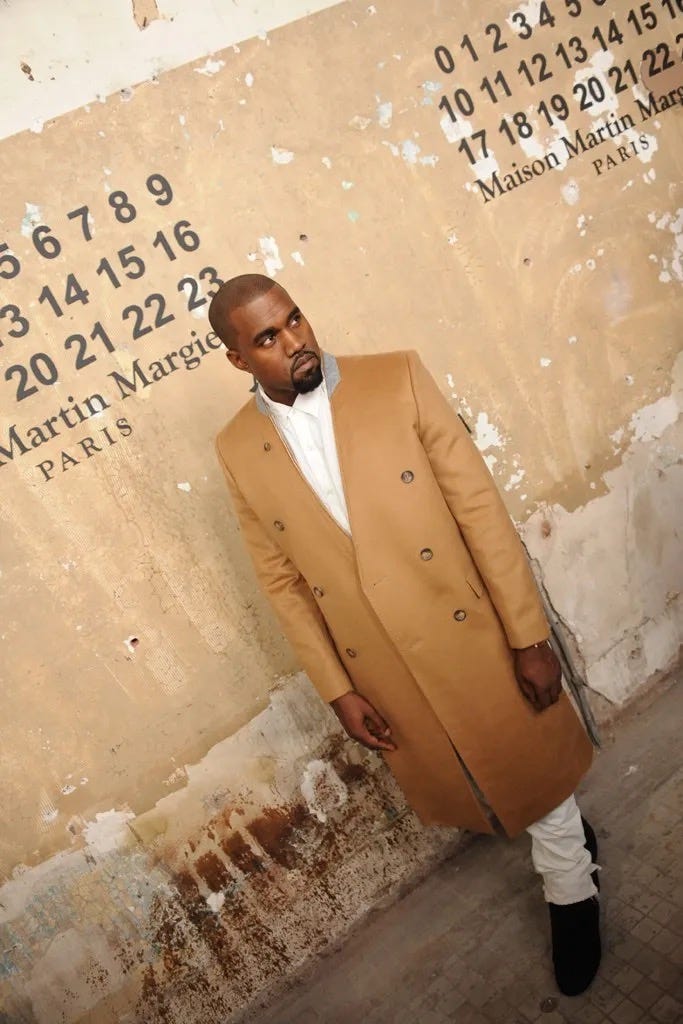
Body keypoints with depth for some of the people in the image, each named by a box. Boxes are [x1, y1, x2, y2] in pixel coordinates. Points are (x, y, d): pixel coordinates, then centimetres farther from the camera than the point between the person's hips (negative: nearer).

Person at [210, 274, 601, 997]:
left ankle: (571, 896, 47)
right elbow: (281, 581, -1)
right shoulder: (238, 451, -6)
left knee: (538, 773, 16)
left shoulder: (396, 379, -12)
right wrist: (337, 692, -1)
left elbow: (478, 505, -12)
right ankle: (560, 829, 57)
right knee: (467, 789, 24)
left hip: (475, 640, -2)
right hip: (385, 677, 3)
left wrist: (528, 636, -12)